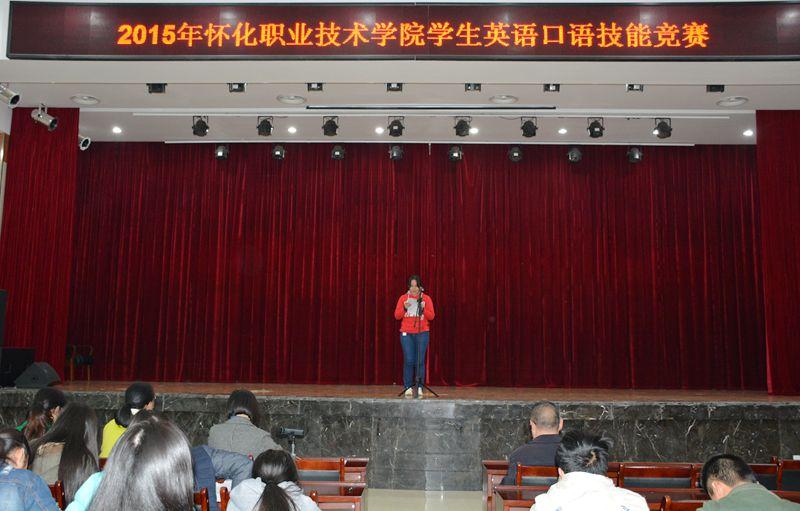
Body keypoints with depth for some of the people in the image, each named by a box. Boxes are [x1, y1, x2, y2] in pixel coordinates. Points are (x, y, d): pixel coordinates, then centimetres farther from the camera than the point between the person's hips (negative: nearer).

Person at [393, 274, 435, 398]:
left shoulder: (426, 298, 6)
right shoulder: (403, 298, 6)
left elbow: (431, 316, 3)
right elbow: (397, 316, 4)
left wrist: (423, 308, -13)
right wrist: (404, 308, -13)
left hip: (422, 333, 0)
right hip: (406, 333, 0)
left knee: (420, 361, -3)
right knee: (408, 360, -5)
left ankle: (420, 387, 4)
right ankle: (408, 387, 3)